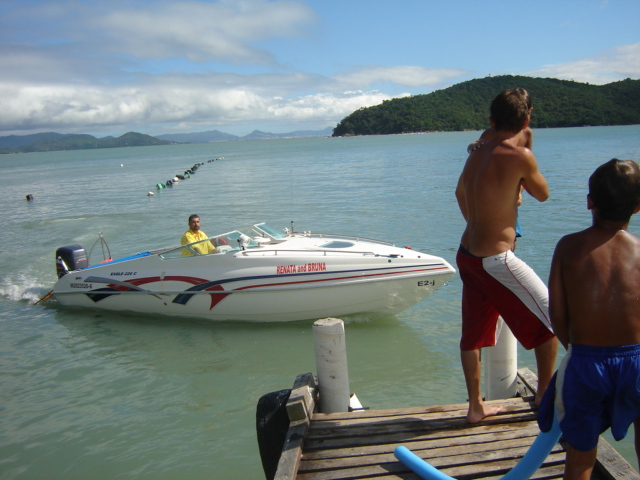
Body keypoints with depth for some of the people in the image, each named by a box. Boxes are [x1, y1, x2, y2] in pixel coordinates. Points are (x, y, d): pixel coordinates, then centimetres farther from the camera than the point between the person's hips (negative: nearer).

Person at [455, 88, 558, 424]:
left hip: (467, 254, 8)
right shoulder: (519, 156, -17)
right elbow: (543, 194, 1)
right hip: (495, 260, -8)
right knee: (552, 320, 12)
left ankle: (475, 407, 30)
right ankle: (544, 397, 27)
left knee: (473, 333, 17)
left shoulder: (477, 155, 7)